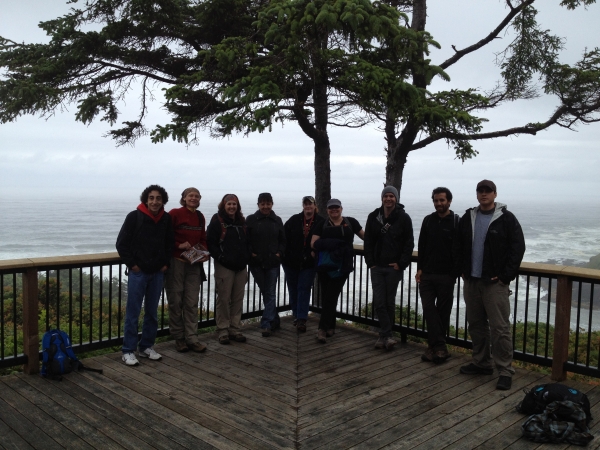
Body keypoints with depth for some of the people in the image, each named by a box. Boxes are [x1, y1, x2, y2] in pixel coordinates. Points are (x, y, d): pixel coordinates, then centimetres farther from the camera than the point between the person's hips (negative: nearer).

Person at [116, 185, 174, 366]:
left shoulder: (166, 219, 2)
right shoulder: (134, 217, -10)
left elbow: (170, 243, 15)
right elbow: (121, 243, -7)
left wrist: (166, 263, 5)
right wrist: (132, 264, -9)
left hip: (157, 273, 4)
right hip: (138, 272, -4)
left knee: (152, 312, 12)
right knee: (133, 313, 0)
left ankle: (146, 347, 25)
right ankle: (128, 351, 9)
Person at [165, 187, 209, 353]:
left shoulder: (200, 217, 11)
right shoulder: (174, 214, -6)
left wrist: (205, 253, 1)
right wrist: (179, 245, -18)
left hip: (194, 265, 5)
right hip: (176, 263, -4)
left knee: (192, 303, 5)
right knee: (176, 301, 4)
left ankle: (192, 338, 10)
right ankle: (179, 338, 16)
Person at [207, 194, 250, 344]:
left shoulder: (241, 221, 14)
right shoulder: (217, 221, -3)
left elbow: (247, 241, 21)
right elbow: (210, 243, -9)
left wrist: (247, 257, 8)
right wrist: (220, 257, -17)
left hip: (241, 266, 6)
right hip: (224, 266, -5)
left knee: (238, 299, 9)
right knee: (224, 299, -1)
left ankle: (235, 329, 17)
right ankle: (223, 331, 7)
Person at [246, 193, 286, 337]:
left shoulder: (277, 220, 7)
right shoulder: (251, 220, 0)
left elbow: (283, 240, 13)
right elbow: (245, 240, 0)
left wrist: (279, 253, -1)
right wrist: (251, 253, -10)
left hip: (273, 262, 0)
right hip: (256, 263, 0)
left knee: (271, 293, -4)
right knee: (265, 293, 10)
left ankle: (266, 324, -3)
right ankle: (274, 320, 25)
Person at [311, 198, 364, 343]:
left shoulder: (350, 222, 8)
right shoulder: (322, 225, 9)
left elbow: (365, 236, 16)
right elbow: (314, 243, 0)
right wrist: (333, 243, -13)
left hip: (342, 265, -2)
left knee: (330, 297, -5)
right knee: (325, 297, 4)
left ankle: (322, 329, -2)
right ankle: (330, 327, 17)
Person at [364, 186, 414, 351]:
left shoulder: (403, 218, -3)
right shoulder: (373, 217, 5)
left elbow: (409, 243, -3)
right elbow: (368, 242, 6)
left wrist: (401, 263, -10)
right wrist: (370, 262, -2)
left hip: (394, 267, -2)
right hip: (377, 267, 2)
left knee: (389, 302, 5)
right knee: (379, 302, -3)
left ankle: (384, 335, 16)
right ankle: (388, 336, 3)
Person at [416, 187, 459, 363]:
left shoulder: (457, 222, -5)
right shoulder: (428, 220, 8)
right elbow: (422, 246, 10)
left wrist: (455, 273, -11)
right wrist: (420, 268, 3)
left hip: (446, 276, -3)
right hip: (427, 274, 4)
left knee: (443, 311, 5)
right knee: (428, 308, -4)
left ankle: (435, 346, 15)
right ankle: (440, 347, -1)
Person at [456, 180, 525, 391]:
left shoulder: (506, 219, -4)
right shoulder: (468, 218, 11)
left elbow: (518, 248, -8)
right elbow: (460, 247, 18)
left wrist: (506, 276, -12)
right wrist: (463, 270, 8)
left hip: (495, 283, -5)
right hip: (471, 281, 6)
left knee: (500, 327, -6)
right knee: (476, 324, 12)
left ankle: (505, 371, 2)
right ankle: (481, 363, 24)